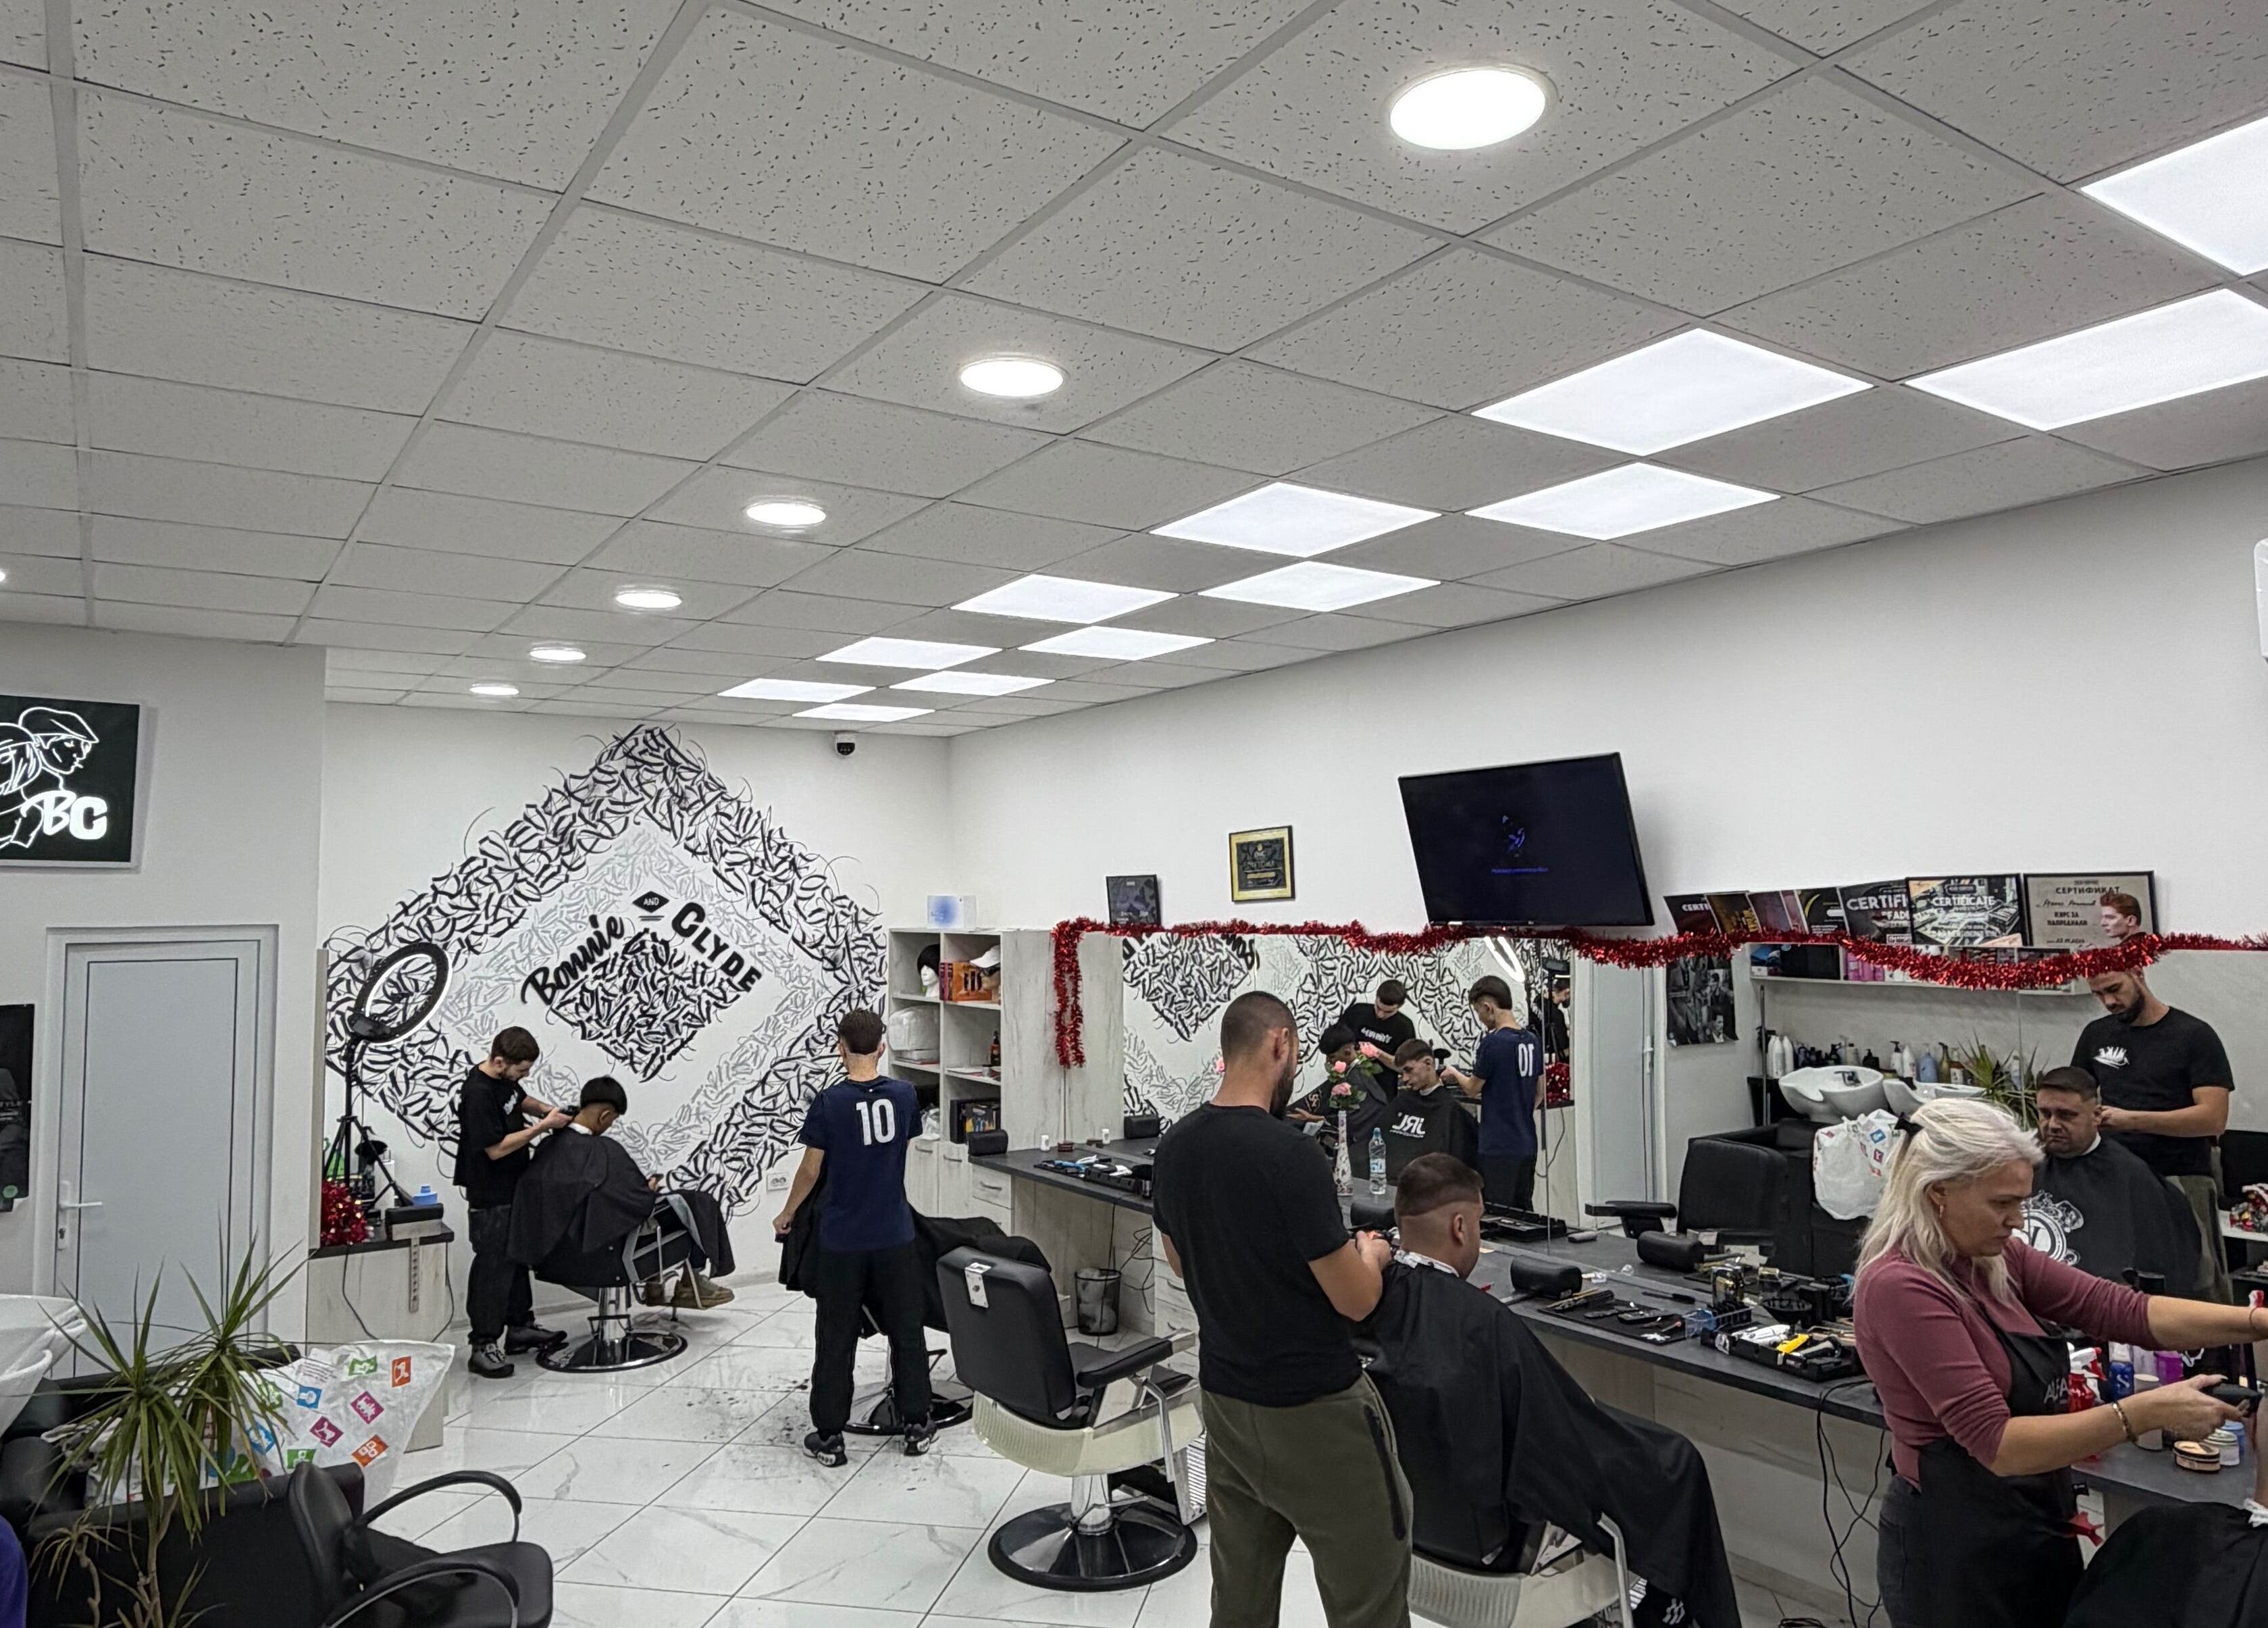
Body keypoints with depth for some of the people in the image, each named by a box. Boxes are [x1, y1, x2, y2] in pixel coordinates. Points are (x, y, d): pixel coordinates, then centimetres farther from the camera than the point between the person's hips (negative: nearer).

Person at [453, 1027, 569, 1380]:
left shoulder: (505, 1079, 1)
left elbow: (520, 1100, 23)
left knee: (517, 1257, 19)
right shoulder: (478, 1094, -26)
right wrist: (544, 1126, -23)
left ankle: (520, 1327, 33)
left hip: (514, 1187, 10)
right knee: (493, 1265, -3)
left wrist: (547, 1109, 3)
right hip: (490, 1195, -10)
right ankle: (483, 1347, 6)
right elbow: (496, 1149, -26)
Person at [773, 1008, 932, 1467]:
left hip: (842, 1240, -2)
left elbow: (810, 1170, -6)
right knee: (906, 1330, 13)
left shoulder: (829, 1102, -13)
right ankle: (916, 1426, 22)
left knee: (836, 1339, 9)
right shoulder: (904, 1095, -5)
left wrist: (786, 1215, 11)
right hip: (895, 1235, 2)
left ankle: (829, 1436, 17)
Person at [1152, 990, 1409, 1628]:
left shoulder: (1173, 1147, -1)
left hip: (1223, 1398, 7)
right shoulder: (1286, 1153, -23)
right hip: (1315, 1413, -7)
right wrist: (1370, 1254, 4)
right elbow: (1356, 1301, -16)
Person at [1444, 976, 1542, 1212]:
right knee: (1523, 1211, 15)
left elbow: (1473, 1089, -6)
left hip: (1499, 1146, -7)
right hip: (1527, 1144, 7)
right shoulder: (1533, 1040, 5)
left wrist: (1455, 1075, 13)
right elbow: (1538, 1091, 14)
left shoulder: (1492, 1043, -17)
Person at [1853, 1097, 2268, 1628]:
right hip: (1956, 1550, -8)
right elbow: (1998, 1443, -27)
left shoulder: (1994, 1257, 2)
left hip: (2030, 1531, 8)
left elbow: (2119, 1309, -2)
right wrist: (2146, 1412, -28)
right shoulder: (1900, 1286, -25)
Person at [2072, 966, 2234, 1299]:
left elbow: (2214, 1118, -10)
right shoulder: (2096, 1035, 12)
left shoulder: (2195, 1035, -1)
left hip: (2181, 1182, -3)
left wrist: (2132, 1120, -18)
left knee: (2199, 1289, -3)